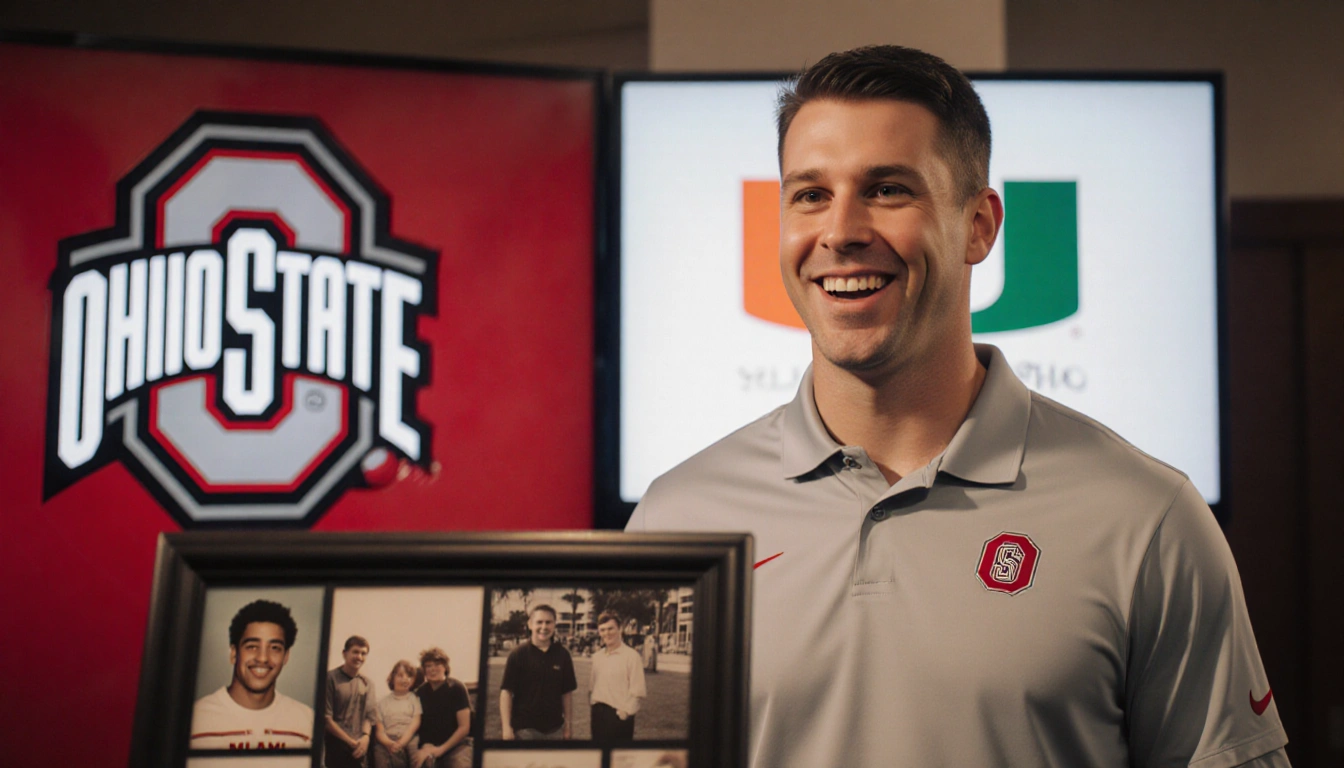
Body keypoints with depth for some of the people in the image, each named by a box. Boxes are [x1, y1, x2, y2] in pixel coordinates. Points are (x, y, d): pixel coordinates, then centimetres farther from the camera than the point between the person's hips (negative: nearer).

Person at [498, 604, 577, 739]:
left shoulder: (562, 655, 3)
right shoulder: (519, 654, -5)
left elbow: (567, 692, 9)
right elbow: (506, 691, -6)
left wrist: (568, 725, 6)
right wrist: (507, 728, -12)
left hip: (555, 728, 3)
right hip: (525, 728, -3)